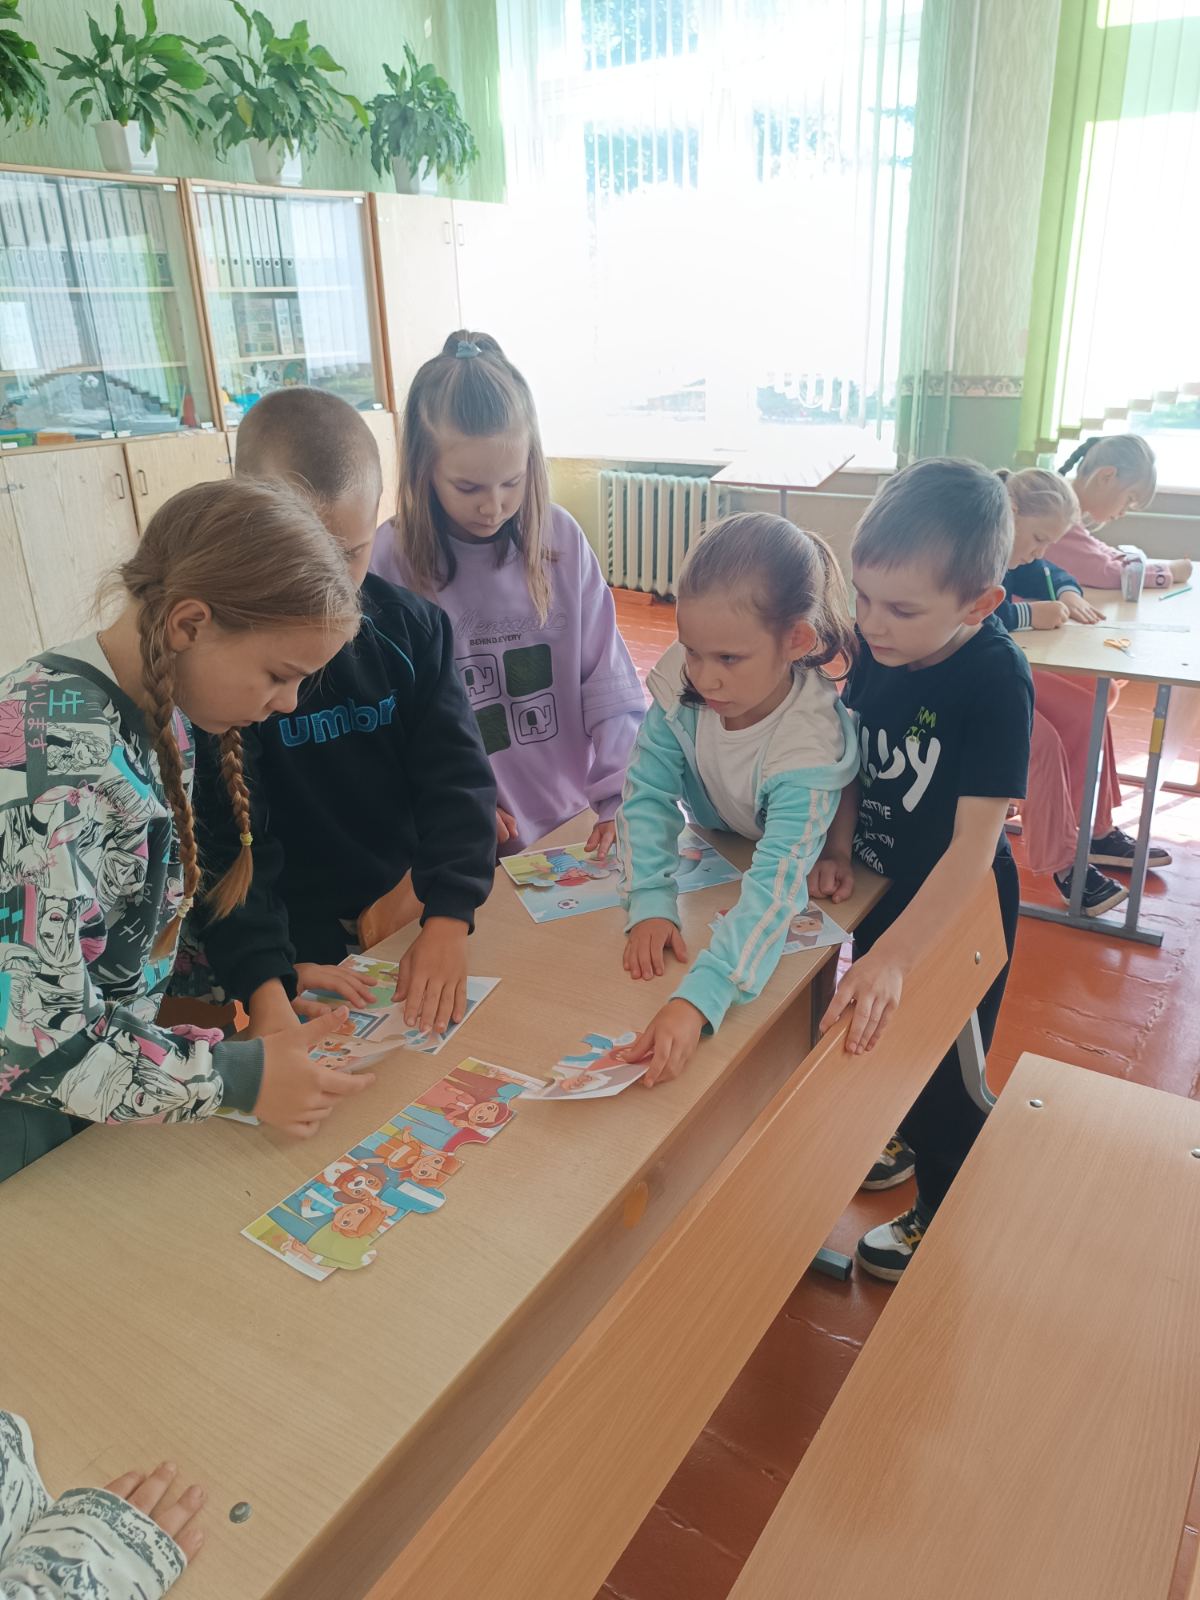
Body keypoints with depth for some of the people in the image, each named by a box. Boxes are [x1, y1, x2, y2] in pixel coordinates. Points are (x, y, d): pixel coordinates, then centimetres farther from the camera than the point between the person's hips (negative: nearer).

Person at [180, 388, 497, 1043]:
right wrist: (266, 982, -27)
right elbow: (217, 836, -15)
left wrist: (449, 920, -20)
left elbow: (456, 775, -6)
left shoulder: (411, 627, -2)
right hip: (300, 955, -3)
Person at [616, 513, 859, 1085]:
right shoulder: (680, 685, -26)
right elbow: (647, 794, -18)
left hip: (809, 885, -3)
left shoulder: (812, 744, -38)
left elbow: (776, 884, -46)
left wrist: (696, 1001, -58)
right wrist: (650, 903, -33)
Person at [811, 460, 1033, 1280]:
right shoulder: (877, 651, -12)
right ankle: (907, 1141, 56)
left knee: (943, 1069, 13)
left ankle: (945, 1214, 40)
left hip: (956, 909, -6)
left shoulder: (996, 677, -28)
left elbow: (976, 840, -31)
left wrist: (893, 955, -36)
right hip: (883, 888, 6)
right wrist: (838, 850, -13)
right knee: (882, 1040, 25)